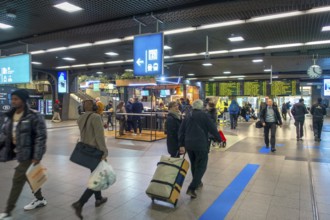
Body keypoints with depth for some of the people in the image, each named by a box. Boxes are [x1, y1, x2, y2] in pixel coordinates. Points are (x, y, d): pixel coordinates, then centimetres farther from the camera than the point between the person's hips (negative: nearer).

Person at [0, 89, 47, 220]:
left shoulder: (34, 116, -16)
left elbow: (41, 137, -16)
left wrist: (37, 156, -18)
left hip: (28, 153, -7)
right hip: (17, 151, 8)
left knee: (17, 180, -2)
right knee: (28, 177, 19)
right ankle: (40, 199, 39)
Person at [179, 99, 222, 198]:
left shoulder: (187, 117, 11)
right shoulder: (203, 115, -4)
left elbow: (181, 131, 8)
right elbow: (212, 128, -5)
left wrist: (182, 145, 9)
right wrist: (219, 138, 8)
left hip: (188, 144, 6)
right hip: (201, 144, -6)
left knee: (194, 164, 22)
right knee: (201, 166, 0)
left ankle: (197, 182, 38)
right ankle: (192, 188, -11)